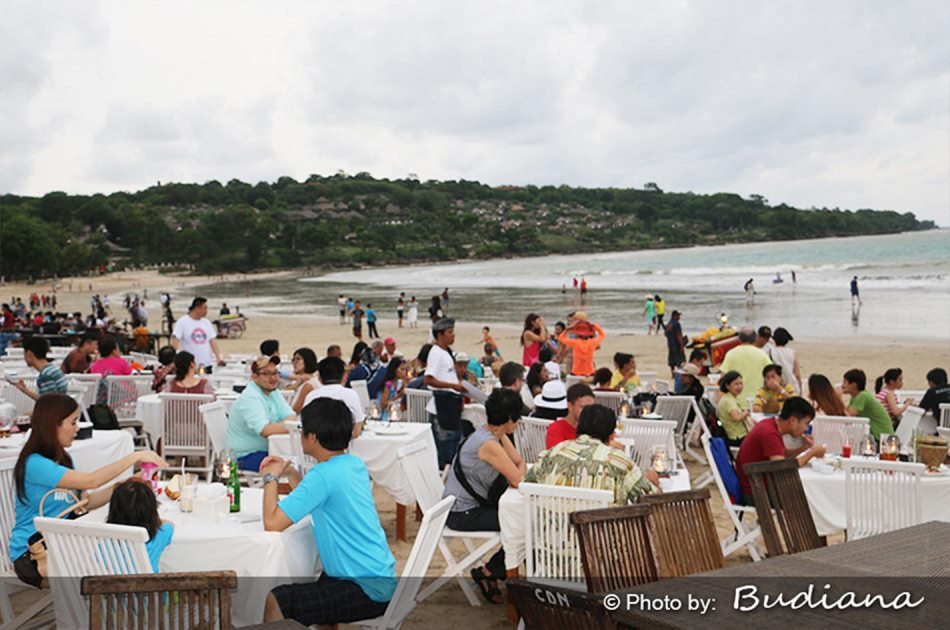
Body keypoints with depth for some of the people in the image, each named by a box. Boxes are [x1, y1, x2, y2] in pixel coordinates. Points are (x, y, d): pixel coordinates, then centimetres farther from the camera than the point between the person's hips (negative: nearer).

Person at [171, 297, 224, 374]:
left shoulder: (206, 322, 11)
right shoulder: (182, 322, -5)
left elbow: (212, 341, 12)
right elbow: (175, 339, -11)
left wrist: (218, 358, 3)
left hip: (207, 364, 5)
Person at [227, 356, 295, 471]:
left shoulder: (273, 392, 8)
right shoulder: (250, 398, -20)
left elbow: (291, 417, -1)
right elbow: (266, 430, -31)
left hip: (267, 450, 8)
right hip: (245, 456, -8)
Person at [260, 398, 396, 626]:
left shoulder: (323, 475, -20)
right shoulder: (355, 464, 7)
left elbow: (272, 523, -20)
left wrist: (270, 478, -5)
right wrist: (290, 473, 10)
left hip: (367, 590, -10)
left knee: (274, 603, -16)